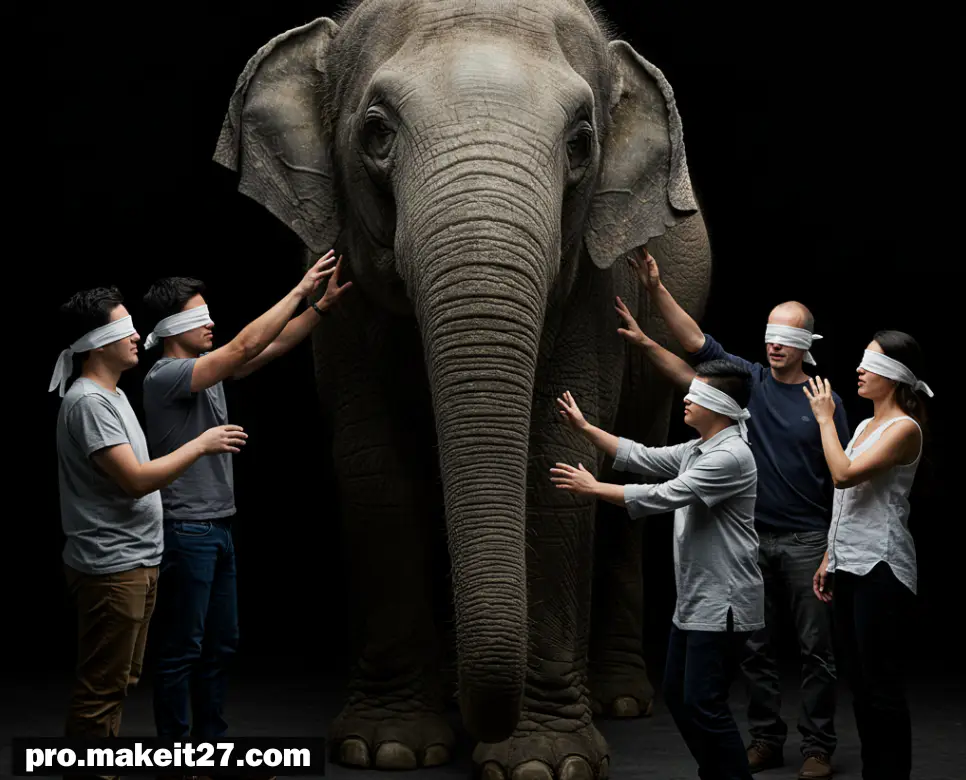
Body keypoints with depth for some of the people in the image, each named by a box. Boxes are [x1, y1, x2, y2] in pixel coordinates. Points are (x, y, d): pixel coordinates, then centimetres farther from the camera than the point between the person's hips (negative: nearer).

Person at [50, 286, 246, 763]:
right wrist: (200, 445, -15)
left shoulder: (111, 395, 14)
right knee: (101, 689, -5)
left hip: (133, 563, 10)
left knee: (117, 683, 16)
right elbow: (135, 480, -23)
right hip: (111, 569, -10)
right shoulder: (87, 402, -18)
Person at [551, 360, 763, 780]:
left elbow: (663, 496, -22)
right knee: (678, 694, 14)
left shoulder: (731, 456, -19)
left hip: (721, 604, -10)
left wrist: (594, 488, -15)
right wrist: (585, 427, 16)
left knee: (704, 705, -10)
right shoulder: (695, 451, 12)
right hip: (692, 601, 10)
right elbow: (640, 457, 19)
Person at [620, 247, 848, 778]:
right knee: (756, 646, 8)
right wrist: (656, 290, -11)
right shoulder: (749, 380, 6)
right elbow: (697, 344, -1)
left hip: (806, 541, -3)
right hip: (753, 538, 3)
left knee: (815, 648, 0)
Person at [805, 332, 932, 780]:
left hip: (881, 569, -9)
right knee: (859, 681, 12)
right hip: (849, 567, 9)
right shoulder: (865, 426, 16)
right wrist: (829, 559, 19)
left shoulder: (904, 429, -11)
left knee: (881, 684, -6)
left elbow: (845, 475, -21)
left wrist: (825, 418, -12)